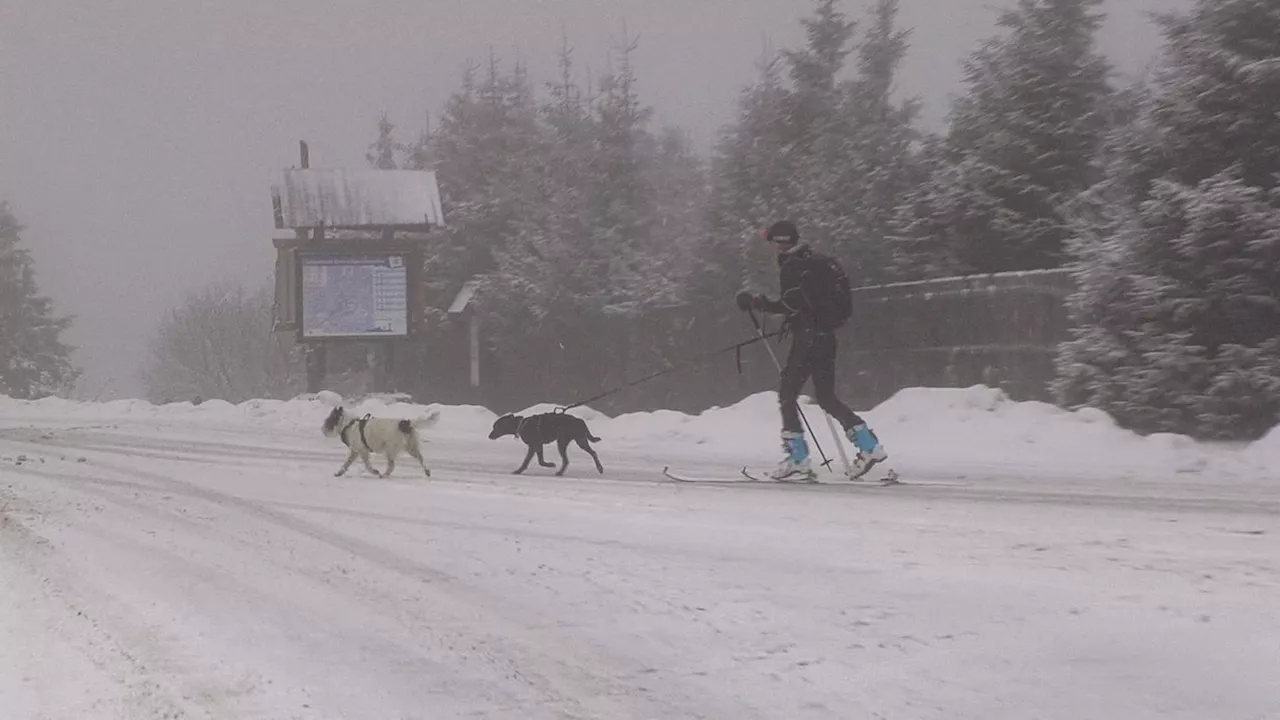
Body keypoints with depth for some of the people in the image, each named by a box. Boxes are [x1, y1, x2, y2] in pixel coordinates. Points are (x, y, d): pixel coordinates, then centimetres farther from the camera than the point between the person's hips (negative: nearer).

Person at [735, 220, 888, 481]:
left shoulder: (791, 266, -12)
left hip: (807, 338, -9)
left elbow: (791, 304, -20)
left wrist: (756, 303, -13)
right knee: (827, 398, 14)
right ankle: (869, 446, 7)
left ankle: (798, 460, -7)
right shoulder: (815, 260, 16)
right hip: (826, 337, 9)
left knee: (787, 395, -2)